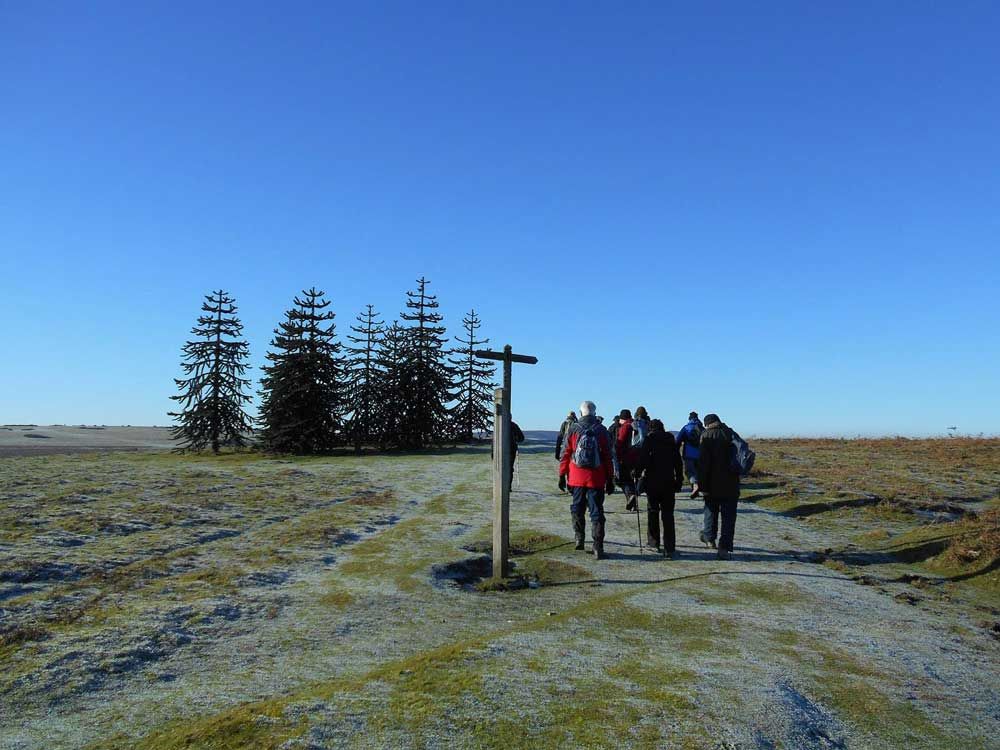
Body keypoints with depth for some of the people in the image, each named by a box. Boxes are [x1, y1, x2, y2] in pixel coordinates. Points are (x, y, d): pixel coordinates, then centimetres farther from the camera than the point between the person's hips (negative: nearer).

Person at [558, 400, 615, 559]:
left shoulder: (573, 430, 0)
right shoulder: (602, 430, 0)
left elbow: (566, 454, 2)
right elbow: (608, 456, 2)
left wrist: (562, 474, 9)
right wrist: (610, 479, 8)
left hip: (577, 477, 0)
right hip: (596, 479, 0)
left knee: (577, 508, 18)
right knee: (596, 511, 2)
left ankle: (579, 539, 20)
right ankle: (598, 548, -1)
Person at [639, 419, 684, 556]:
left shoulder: (649, 439, -2)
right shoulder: (671, 440, 9)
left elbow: (643, 460, -12)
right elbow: (678, 461, 9)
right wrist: (679, 479, 14)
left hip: (652, 481, -3)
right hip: (668, 482, 3)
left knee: (652, 511, 12)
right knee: (668, 514, 3)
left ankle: (654, 542, 14)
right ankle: (669, 547, 0)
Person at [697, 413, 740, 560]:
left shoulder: (706, 435, -8)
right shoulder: (731, 434, 5)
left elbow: (703, 462, -13)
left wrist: (702, 484, -10)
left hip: (713, 484, -2)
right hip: (731, 484, 2)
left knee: (711, 510, 19)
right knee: (728, 516, 3)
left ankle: (709, 537, 35)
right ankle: (725, 548, -2)